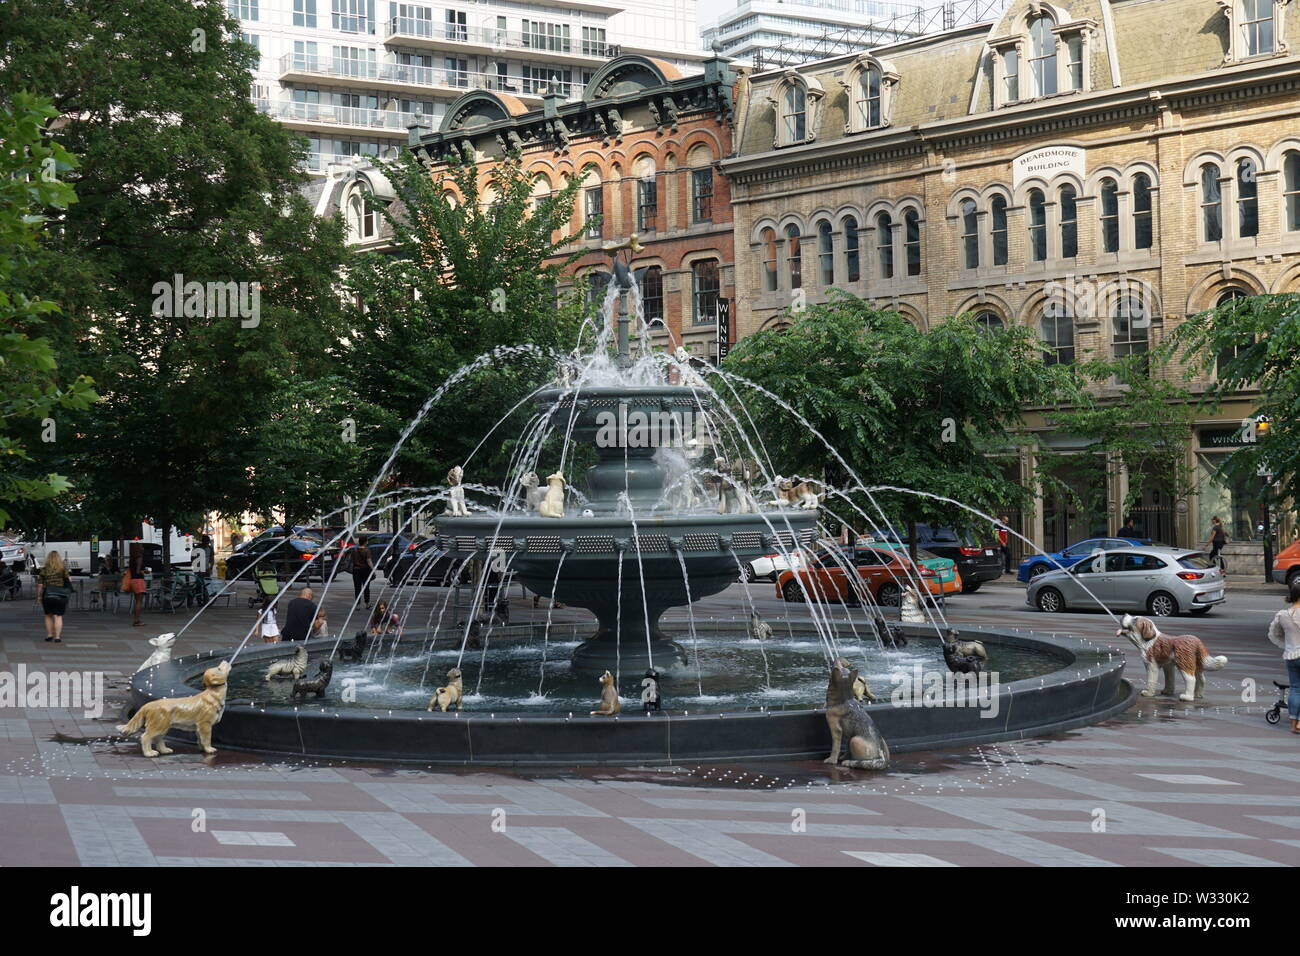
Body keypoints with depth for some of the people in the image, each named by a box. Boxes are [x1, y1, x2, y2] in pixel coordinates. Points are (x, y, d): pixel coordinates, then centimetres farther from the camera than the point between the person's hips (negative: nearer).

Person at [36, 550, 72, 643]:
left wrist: (39, 596, 9)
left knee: (48, 615, 17)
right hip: (60, 597, -1)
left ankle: (49, 635, 20)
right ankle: (57, 637, -5)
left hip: (47, 596, 1)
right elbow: (69, 581, -1)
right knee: (58, 616, 2)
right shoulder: (63, 569, -4)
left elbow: (40, 585, 0)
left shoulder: (44, 570, -1)